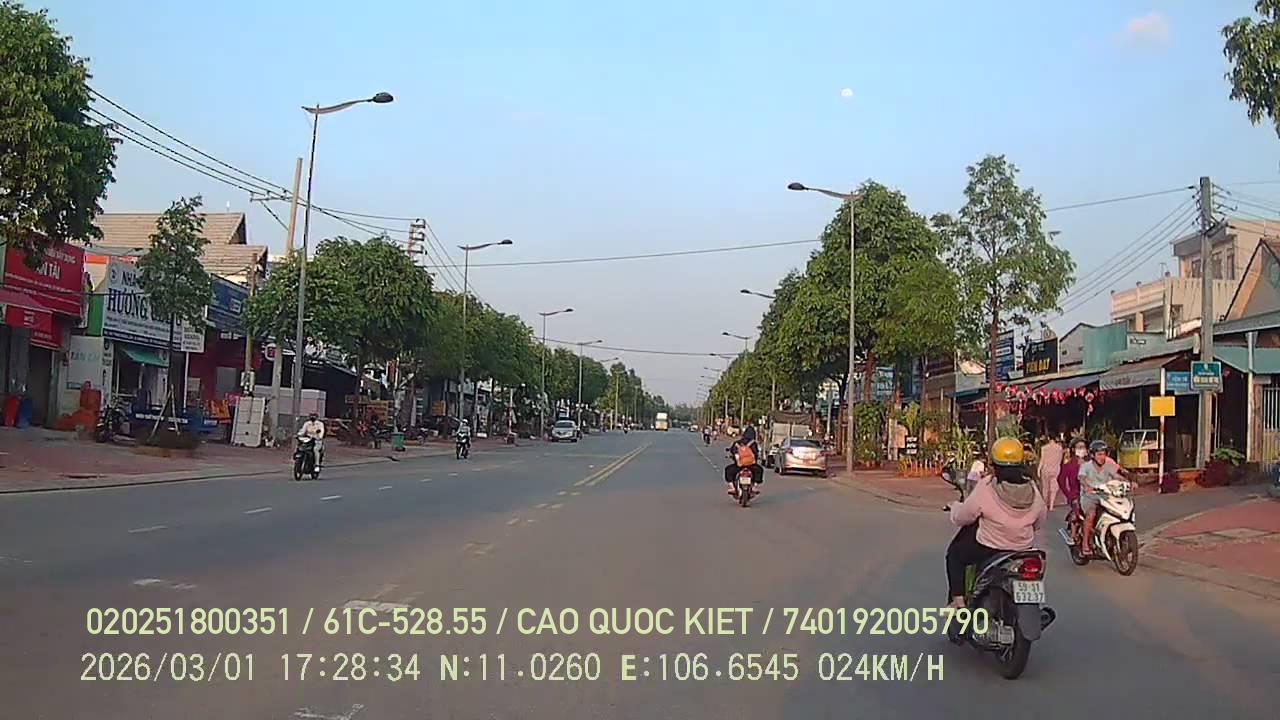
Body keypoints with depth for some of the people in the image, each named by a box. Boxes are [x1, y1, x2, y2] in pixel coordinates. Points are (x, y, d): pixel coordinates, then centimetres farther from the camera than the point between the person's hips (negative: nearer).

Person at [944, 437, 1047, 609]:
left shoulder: (985, 487, -17)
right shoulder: (1032, 489, -4)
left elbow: (961, 517, -8)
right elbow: (1039, 523, 10)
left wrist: (955, 507, 15)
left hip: (988, 550, -4)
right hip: (1024, 550, 4)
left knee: (954, 553, 20)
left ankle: (957, 599, 9)